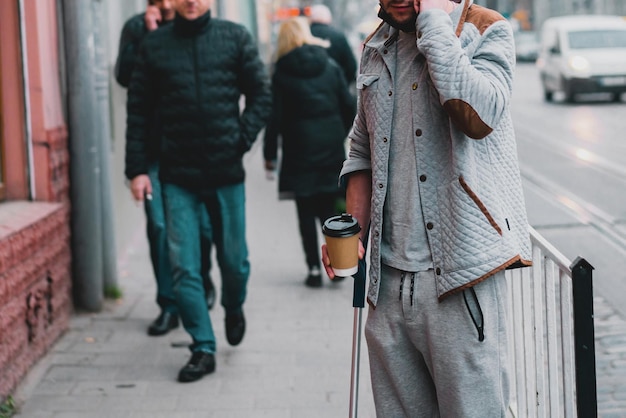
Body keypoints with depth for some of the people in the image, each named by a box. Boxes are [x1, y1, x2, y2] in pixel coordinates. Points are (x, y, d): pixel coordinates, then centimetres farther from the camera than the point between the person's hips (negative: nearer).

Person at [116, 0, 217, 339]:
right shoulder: (136, 28, 2)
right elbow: (124, 76, -10)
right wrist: (148, 35, -16)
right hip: (155, 147, 0)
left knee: (202, 222, 7)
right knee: (159, 226, -3)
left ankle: (202, 280, 36)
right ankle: (169, 305, 7)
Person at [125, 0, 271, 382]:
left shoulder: (236, 38, 2)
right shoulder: (154, 45, 3)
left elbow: (262, 96, 4)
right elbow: (138, 110, 5)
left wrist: (242, 141, -8)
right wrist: (138, 168, -1)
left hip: (227, 171, 0)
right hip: (178, 176, 0)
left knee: (234, 260, 10)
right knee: (184, 267, -3)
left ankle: (234, 309, 42)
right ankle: (203, 349, 8)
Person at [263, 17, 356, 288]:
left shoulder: (282, 73, -4)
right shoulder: (330, 66, 4)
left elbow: (275, 116, -6)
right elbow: (349, 106, 4)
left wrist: (270, 153, 0)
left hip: (299, 148, -3)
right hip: (332, 147, 3)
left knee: (306, 211, 5)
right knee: (327, 207, 13)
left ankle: (314, 269, 3)